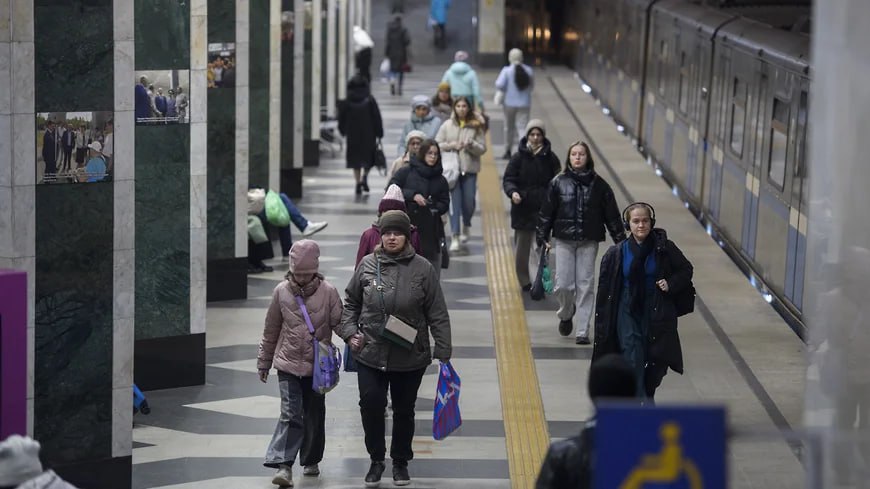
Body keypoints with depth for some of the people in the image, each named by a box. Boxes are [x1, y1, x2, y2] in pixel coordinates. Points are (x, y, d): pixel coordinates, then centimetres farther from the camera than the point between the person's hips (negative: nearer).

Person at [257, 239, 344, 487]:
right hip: (288, 364, -1)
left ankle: (311, 461, 29)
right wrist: (264, 362, 13)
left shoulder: (328, 292, -6)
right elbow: (271, 331, 7)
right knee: (290, 414, -12)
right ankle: (283, 465, -16)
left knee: (314, 415, 12)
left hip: (318, 366, 1)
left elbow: (339, 322, -5)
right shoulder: (282, 292, -2)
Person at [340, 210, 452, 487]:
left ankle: (400, 462, 29)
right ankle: (376, 459, 14)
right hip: (370, 354, 0)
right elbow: (350, 302, 12)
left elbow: (438, 314, -2)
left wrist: (443, 351, -4)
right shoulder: (368, 265, -2)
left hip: (410, 357, 0)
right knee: (371, 405, -7)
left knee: (404, 410, 11)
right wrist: (350, 332, -1)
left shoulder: (422, 269, -6)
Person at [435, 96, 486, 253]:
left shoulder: (476, 126, 1)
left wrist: (471, 144, -18)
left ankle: (466, 228, 33)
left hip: (470, 169, 0)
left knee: (469, 202, 2)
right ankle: (455, 237, -4)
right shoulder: (447, 125, 4)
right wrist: (450, 145, -11)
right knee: (455, 202, -6)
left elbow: (482, 148, 0)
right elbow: (437, 144, 5)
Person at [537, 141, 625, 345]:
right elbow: (546, 212, 4)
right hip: (564, 240, 0)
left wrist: (620, 240, 3)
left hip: (589, 242, 0)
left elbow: (611, 214, 4)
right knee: (563, 285, -3)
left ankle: (583, 331, 4)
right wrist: (542, 237, -1)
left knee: (586, 285, -2)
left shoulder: (598, 184, 2)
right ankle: (566, 315, 29)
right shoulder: (558, 183, 2)